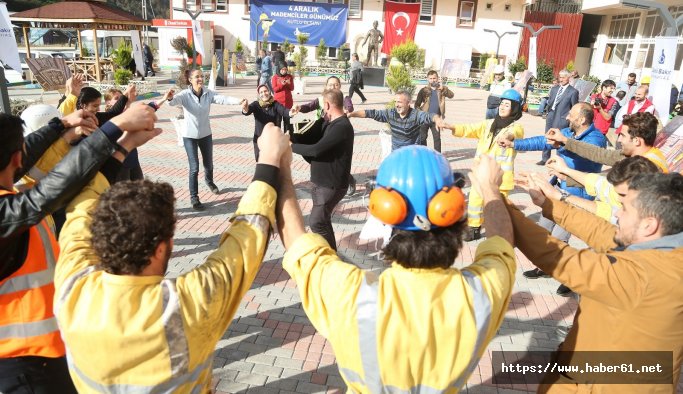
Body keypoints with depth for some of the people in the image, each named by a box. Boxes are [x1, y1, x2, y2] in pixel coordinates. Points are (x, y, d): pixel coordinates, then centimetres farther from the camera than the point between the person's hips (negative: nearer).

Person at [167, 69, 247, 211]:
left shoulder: (208, 93, -7)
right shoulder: (185, 95, -15)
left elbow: (223, 99, -22)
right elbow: (175, 100, -34)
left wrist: (238, 101, -39)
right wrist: (170, 98, -58)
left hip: (206, 134, 3)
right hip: (190, 136, -3)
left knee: (209, 164, 18)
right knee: (194, 168, -5)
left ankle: (209, 181, 51)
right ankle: (194, 197, 9)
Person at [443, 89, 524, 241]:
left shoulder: (517, 127, -3)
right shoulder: (488, 124, 11)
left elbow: (515, 133, -26)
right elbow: (470, 130, 2)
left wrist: (508, 135, -51)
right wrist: (451, 127, -15)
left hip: (500, 174, -4)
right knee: (475, 200, 9)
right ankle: (474, 229, 26)